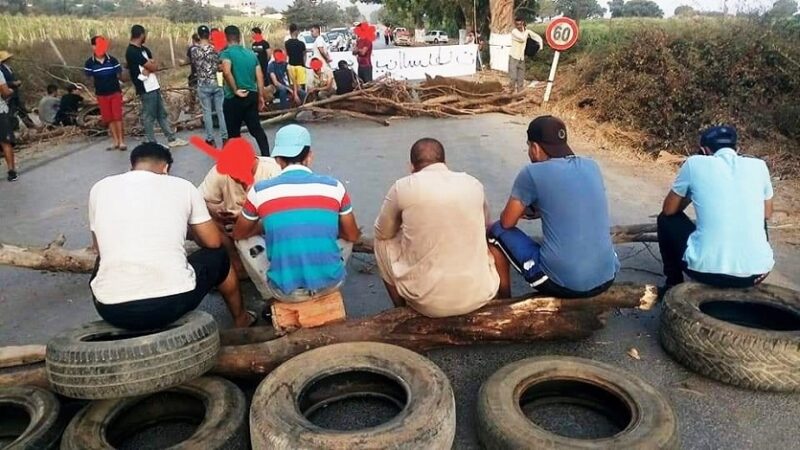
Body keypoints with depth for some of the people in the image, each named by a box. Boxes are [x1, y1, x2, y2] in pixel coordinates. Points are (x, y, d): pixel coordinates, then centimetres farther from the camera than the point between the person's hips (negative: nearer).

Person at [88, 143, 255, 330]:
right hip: (172, 302, -2)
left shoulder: (99, 188, 11)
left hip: (113, 309, 2)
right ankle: (241, 318, 48)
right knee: (217, 256, 28)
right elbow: (213, 242, 13)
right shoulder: (182, 186, 6)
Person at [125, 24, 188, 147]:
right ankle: (151, 144, 8)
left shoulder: (143, 49, 13)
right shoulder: (132, 52, -17)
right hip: (146, 89, -9)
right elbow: (153, 67, -18)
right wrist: (151, 65, 2)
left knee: (162, 114, 13)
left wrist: (148, 69, -13)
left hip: (154, 86, 10)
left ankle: (172, 139, 20)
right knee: (149, 116, -1)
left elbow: (155, 66, 4)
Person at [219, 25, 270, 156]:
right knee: (256, 128, 12)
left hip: (234, 98, -5)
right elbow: (260, 76, 7)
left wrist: (235, 90, -17)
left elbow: (226, 72, -27)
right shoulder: (251, 53, 9)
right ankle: (266, 156, 10)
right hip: (251, 96, 5)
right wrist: (261, 96, 13)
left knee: (234, 132, 8)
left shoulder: (226, 53, -9)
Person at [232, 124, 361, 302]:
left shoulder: (260, 191, -5)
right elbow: (353, 236, 11)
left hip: (286, 292, -1)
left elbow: (238, 234, 14)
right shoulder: (334, 187, -4)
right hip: (330, 284, 1)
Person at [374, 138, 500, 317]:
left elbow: (382, 233, 12)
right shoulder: (474, 184, 5)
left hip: (429, 300, -3)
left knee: (383, 242, 23)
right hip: (479, 295, 3)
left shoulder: (403, 187, -5)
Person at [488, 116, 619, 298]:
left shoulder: (532, 173, -9)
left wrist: (521, 208, 24)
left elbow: (507, 222, 3)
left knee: (497, 231, 14)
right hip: (606, 279, 6)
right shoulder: (592, 167, 7)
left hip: (561, 283, -6)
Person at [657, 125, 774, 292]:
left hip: (707, 269, -3)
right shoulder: (759, 165, 8)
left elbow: (668, 210, 12)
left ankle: (674, 284, 28)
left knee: (667, 219, 23)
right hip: (756, 272, 4)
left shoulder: (695, 163, 0)